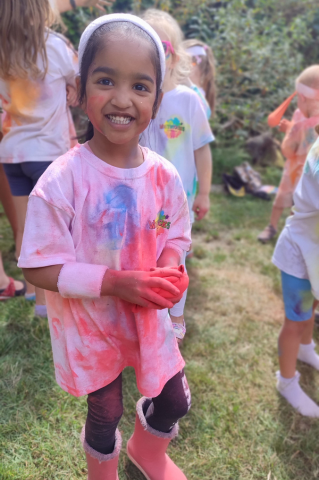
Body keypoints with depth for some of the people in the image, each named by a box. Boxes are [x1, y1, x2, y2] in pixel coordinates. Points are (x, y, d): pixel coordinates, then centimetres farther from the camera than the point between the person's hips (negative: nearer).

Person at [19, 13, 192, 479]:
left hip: (149, 316, 4)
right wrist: (115, 282, -29)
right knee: (105, 412, 20)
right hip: (90, 323, -3)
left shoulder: (163, 175, -12)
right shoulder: (62, 179, -24)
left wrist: (169, 270, -19)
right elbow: (39, 268, -21)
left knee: (174, 400, 21)